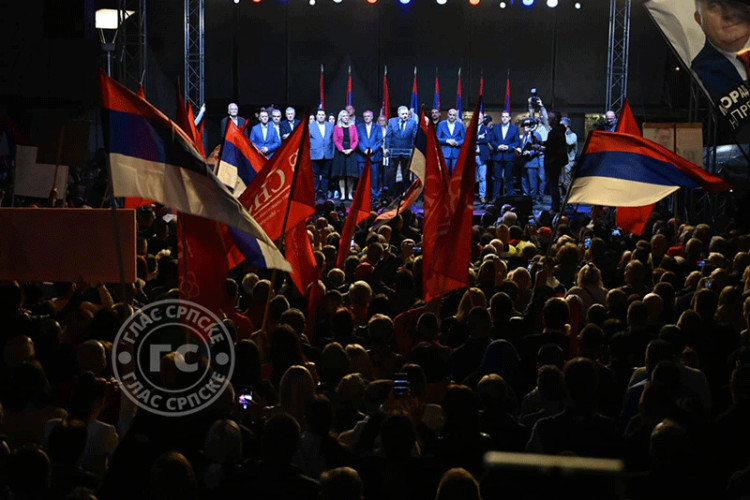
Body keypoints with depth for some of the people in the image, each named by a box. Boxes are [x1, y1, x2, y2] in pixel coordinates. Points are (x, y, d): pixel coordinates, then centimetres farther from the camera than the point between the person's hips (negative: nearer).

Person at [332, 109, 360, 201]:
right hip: (340, 152, -1)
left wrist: (350, 149, -10)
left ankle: (350, 194, 1)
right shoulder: (337, 127, 7)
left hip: (351, 152, 1)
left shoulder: (353, 127, 10)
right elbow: (335, 140, 0)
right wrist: (342, 150, -11)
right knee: (341, 175, -2)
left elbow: (356, 140, 5)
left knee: (350, 175, -4)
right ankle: (343, 194, 0)